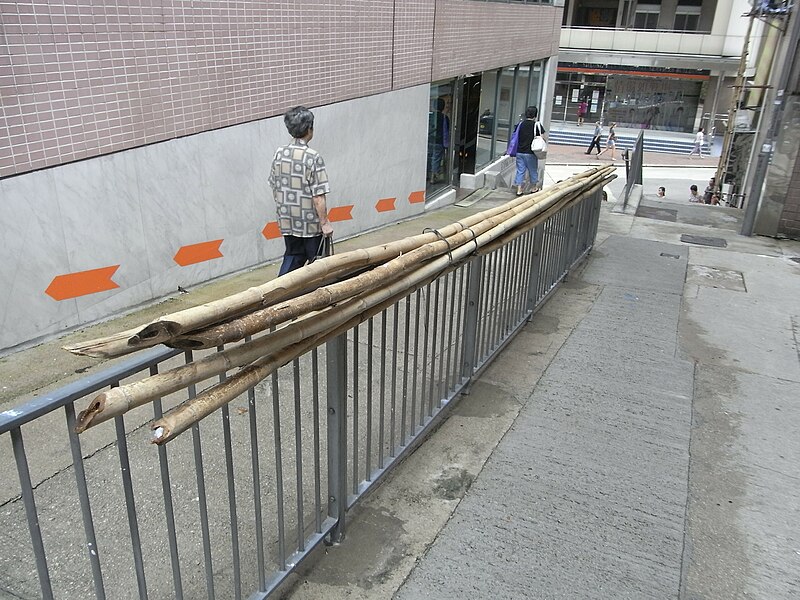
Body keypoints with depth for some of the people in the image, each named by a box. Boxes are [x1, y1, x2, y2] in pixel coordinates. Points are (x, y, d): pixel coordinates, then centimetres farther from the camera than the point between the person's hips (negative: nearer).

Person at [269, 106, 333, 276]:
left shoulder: (279, 153, -1)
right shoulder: (313, 158, -19)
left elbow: (274, 187, 8)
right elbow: (318, 197, -20)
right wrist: (325, 222, -12)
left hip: (287, 222, 6)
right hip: (310, 223, -6)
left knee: (292, 257, 20)